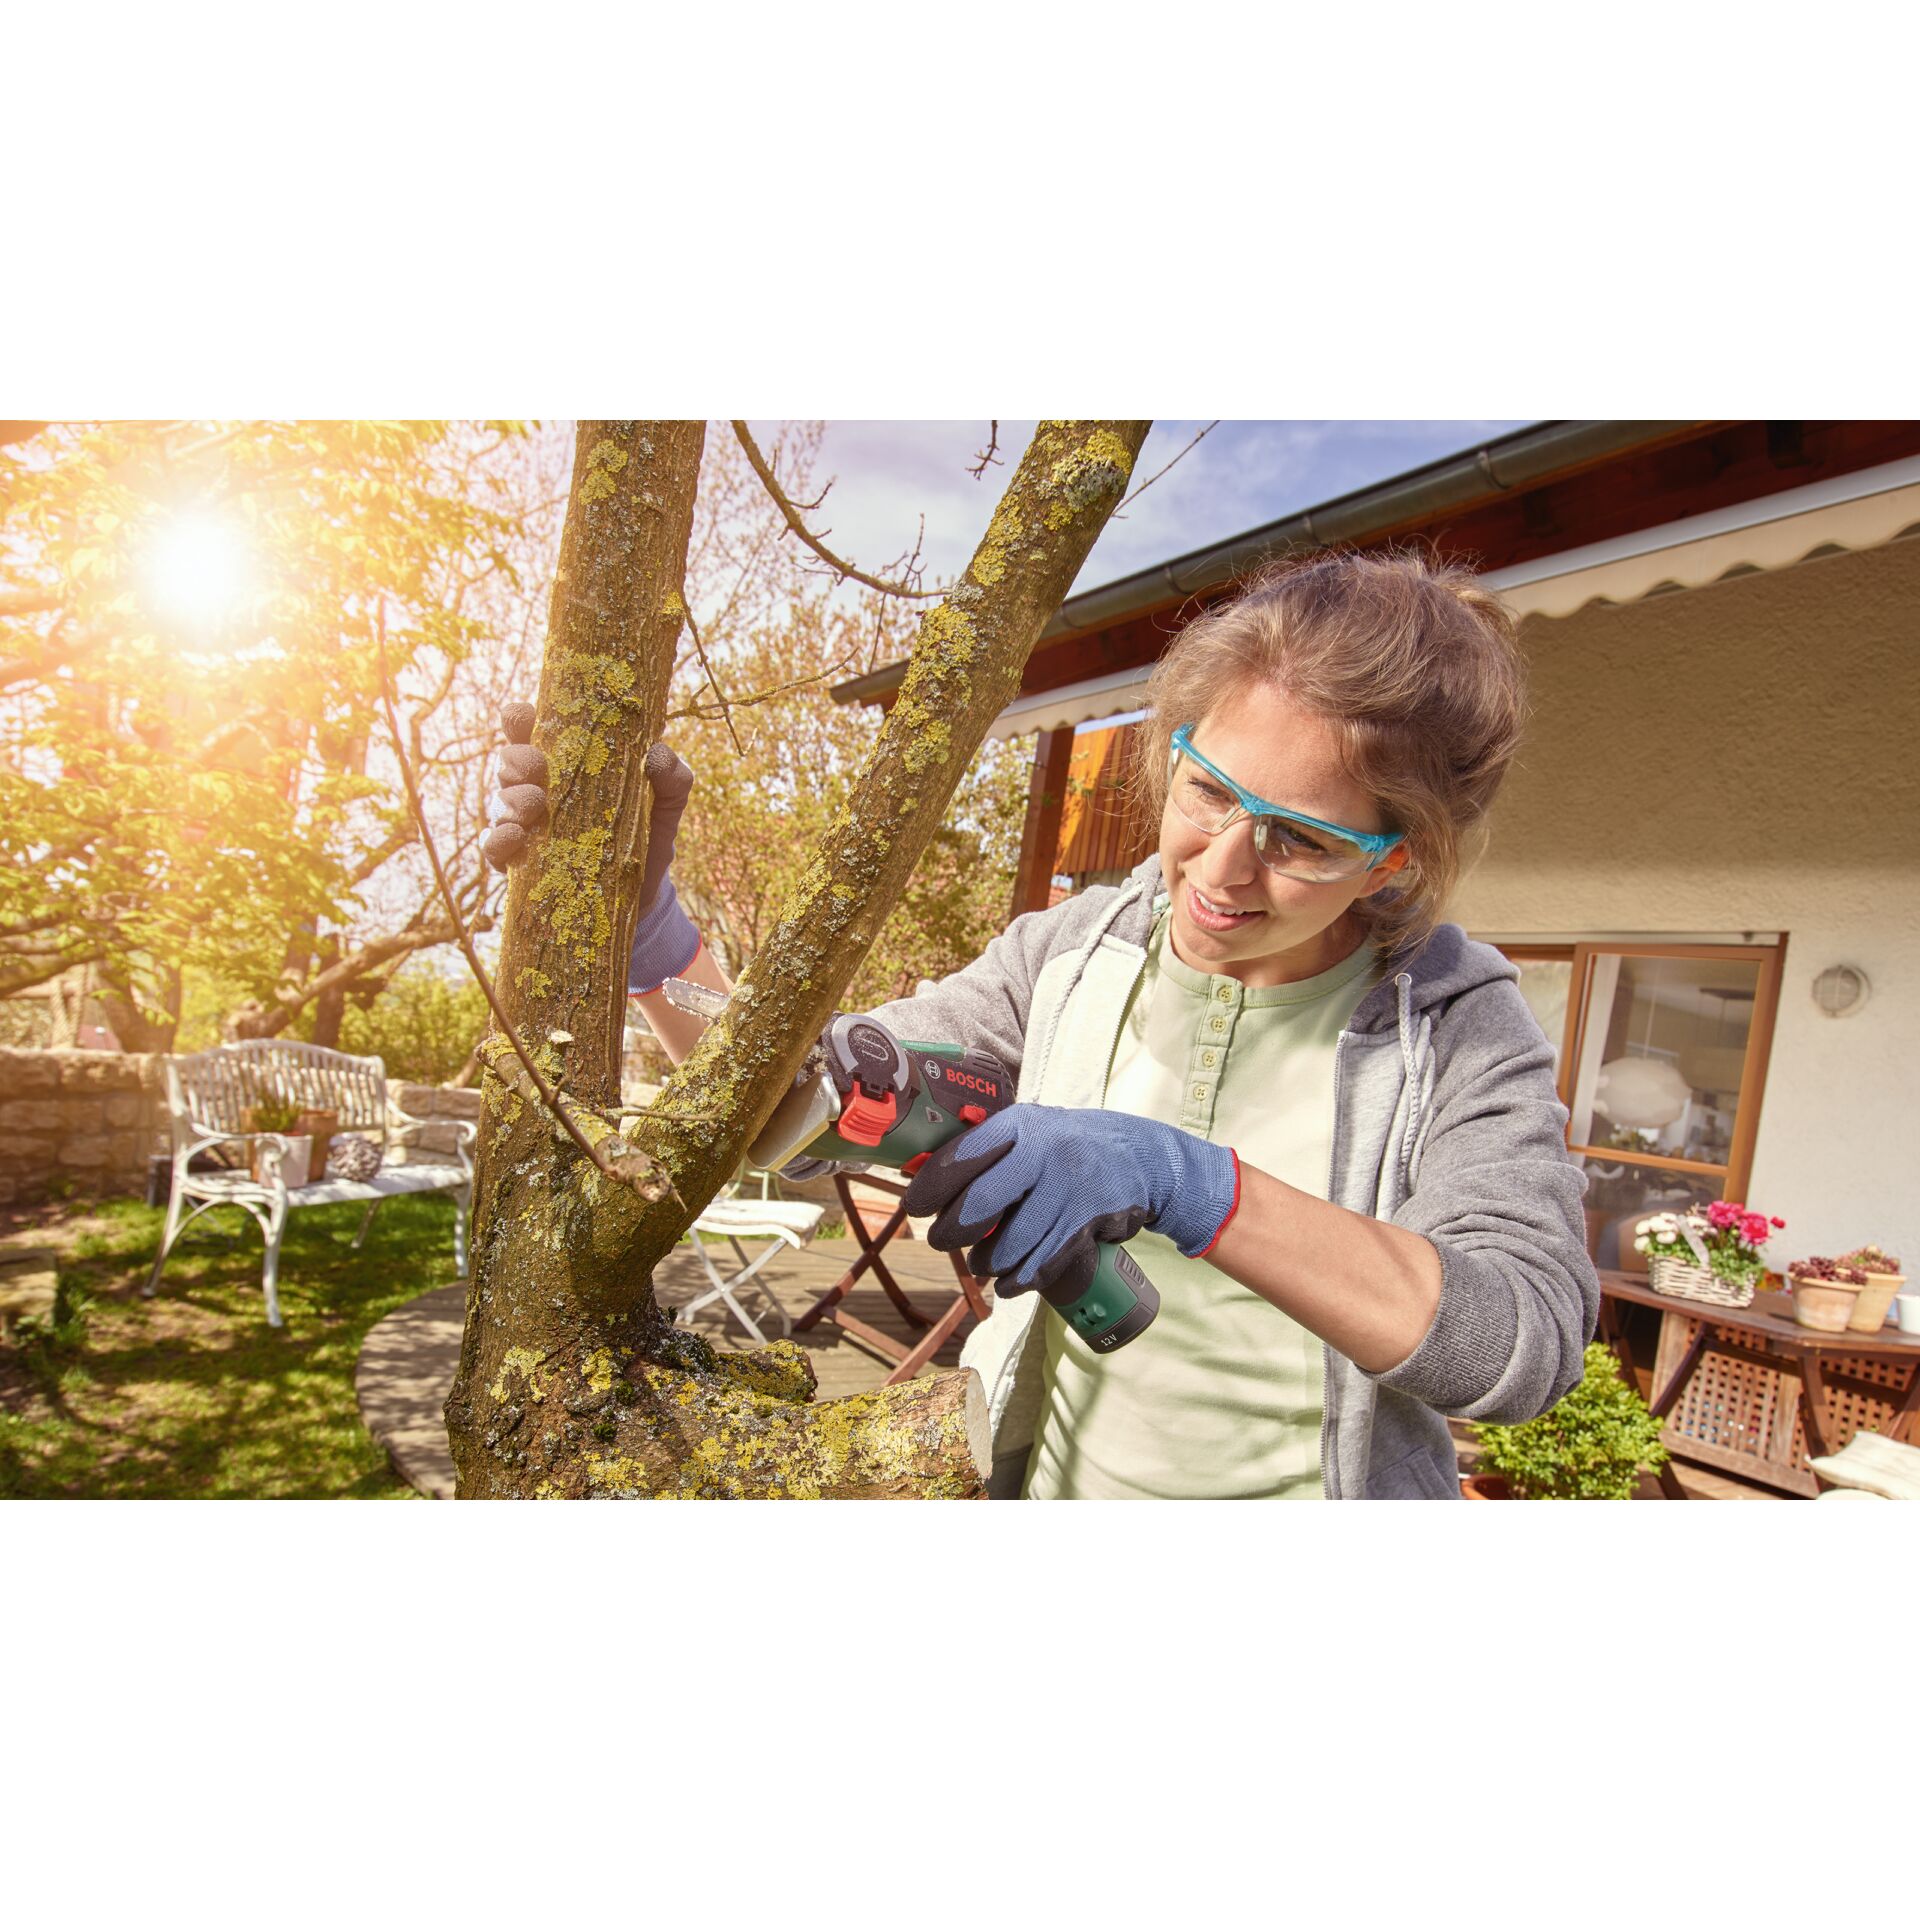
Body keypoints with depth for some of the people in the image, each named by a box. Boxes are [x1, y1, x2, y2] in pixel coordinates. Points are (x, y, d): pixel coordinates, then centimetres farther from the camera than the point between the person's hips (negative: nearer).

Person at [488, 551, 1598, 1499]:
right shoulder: (1070, 957, -8)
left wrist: (1188, 1184, -38)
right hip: (1042, 1479, 2)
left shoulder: (1458, 1022, -14)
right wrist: (650, 934, -23)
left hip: (1303, 1487, -1)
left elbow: (1532, 1337, -27)